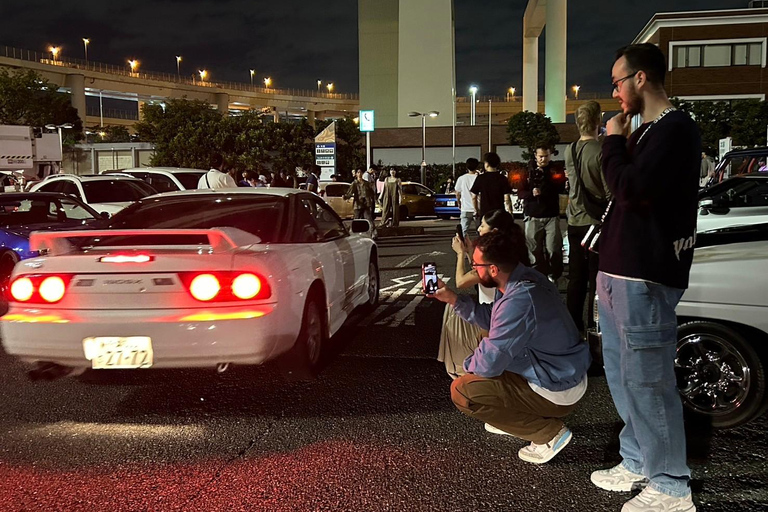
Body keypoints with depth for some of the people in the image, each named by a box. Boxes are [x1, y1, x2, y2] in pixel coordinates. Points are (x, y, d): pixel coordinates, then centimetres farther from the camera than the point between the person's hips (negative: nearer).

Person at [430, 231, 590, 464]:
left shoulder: (519, 301, -31)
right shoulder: (525, 277, -2)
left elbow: (488, 363, -24)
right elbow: (492, 318, 11)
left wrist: (467, 366, -2)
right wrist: (452, 298, 6)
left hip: (558, 392, -10)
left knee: (461, 391, -13)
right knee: (484, 341, 21)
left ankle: (549, 432, -5)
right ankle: (516, 416, 22)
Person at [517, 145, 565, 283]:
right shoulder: (529, 172, 7)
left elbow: (561, 188, -2)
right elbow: (520, 193, 3)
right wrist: (531, 193, -16)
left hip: (552, 216, 0)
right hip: (533, 217, 0)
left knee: (553, 249, -7)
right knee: (535, 249, 3)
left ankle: (554, 276, 4)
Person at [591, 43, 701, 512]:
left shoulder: (676, 129, -12)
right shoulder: (646, 132, 19)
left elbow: (632, 190, -23)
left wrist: (614, 143, -8)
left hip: (645, 277, -10)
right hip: (619, 271, 10)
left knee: (647, 381, -6)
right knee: (622, 376, 16)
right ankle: (638, 464, 28)